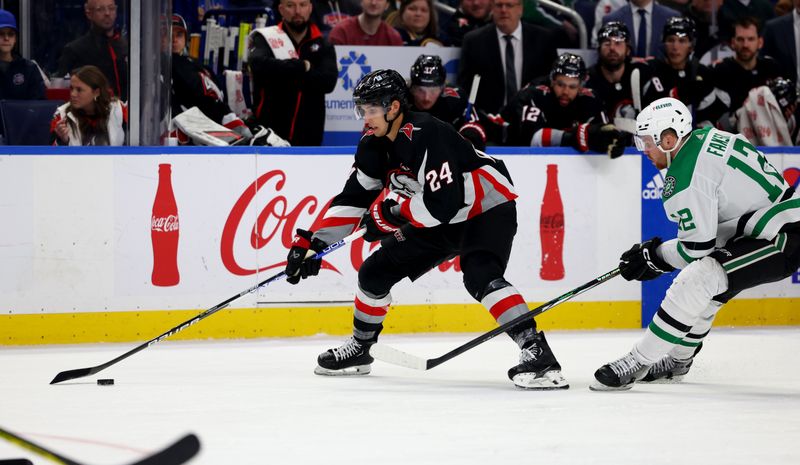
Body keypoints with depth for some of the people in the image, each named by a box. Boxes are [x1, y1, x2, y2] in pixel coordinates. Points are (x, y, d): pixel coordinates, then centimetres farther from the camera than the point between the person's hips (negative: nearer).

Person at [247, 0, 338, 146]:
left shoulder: (323, 46, 10)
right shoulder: (265, 39, 3)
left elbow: (328, 81, -7)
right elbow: (259, 64, -19)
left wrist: (288, 75, -12)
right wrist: (302, 67, -13)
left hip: (308, 138, 2)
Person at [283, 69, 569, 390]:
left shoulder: (426, 136, -30)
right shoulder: (374, 146, -4)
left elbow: (443, 204, -35)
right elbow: (353, 199, 3)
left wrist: (392, 209, -23)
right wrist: (314, 242, -4)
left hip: (488, 210, -9)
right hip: (439, 220, 9)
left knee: (480, 277, -33)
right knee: (375, 272, 8)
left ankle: (536, 353, -37)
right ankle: (359, 349, 28)